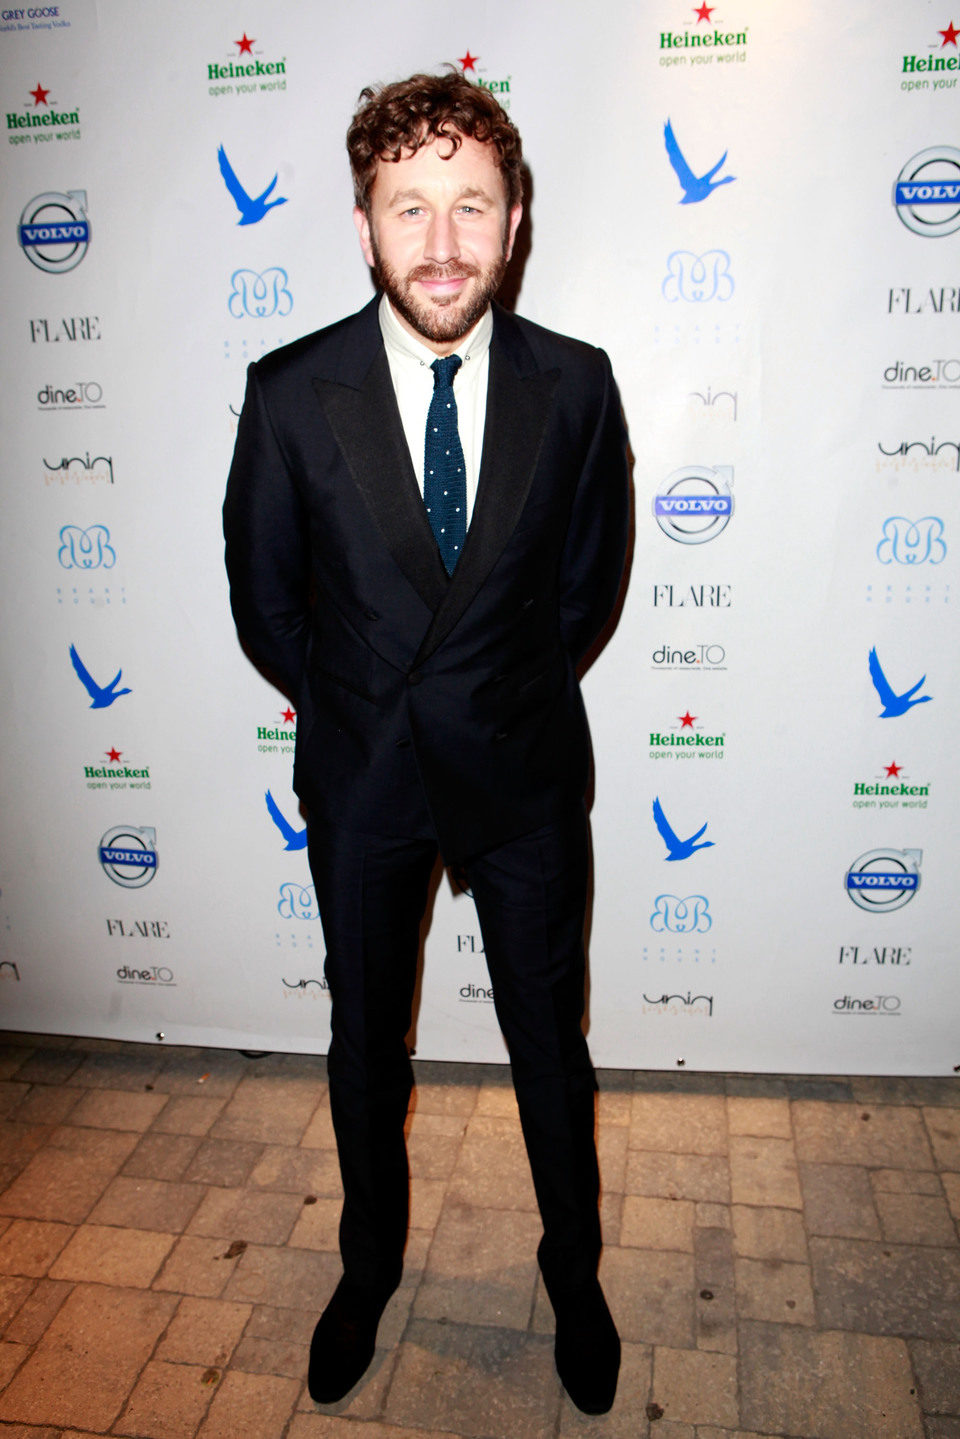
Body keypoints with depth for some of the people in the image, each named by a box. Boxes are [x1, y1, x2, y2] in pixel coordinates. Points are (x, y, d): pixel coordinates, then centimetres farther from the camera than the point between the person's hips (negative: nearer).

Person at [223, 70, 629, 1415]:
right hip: (359, 769, 1)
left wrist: (505, 698, 6)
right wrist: (357, 708, 6)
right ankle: (370, 1264, 47)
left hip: (523, 771, 0)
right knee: (365, 1044, 18)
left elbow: (591, 579, 4)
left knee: (550, 1043, 15)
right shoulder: (291, 392, -11)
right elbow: (264, 597, 1)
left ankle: (576, 1277, 44)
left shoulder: (575, 386, -9)